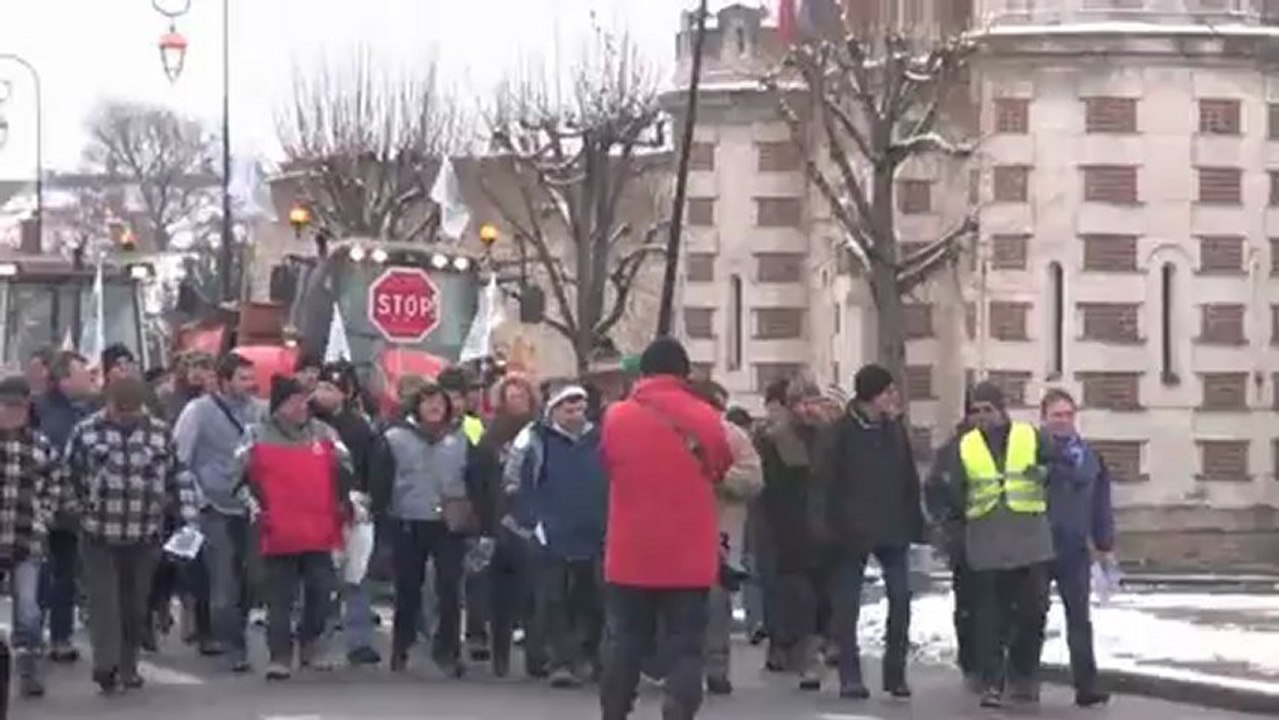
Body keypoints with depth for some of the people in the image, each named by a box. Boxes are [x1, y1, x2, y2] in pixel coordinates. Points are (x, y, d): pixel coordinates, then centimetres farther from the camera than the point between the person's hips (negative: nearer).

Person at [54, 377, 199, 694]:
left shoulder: (160, 433, 3)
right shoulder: (86, 432, -2)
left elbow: (179, 477, 8)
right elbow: (66, 477, 6)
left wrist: (189, 516, -1)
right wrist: (80, 512, 3)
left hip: (144, 536, 2)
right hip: (99, 536, -2)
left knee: (135, 605, 8)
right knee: (103, 600, -10)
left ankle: (127, 667, 19)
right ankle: (106, 665, -17)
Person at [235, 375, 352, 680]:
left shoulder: (324, 433, 7)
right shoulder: (258, 436, -1)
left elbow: (345, 469, 16)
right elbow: (241, 475, 3)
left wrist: (346, 501, 8)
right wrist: (254, 507, -4)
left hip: (319, 532, 3)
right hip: (278, 535, -3)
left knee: (321, 592, 6)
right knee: (280, 598, 1)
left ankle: (312, 645, 23)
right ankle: (280, 656, 4)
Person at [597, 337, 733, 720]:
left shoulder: (617, 417, -5)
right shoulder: (706, 419, -5)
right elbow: (719, 470, 8)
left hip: (630, 556, 1)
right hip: (689, 558, -1)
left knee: (624, 645, 14)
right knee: (684, 648, 1)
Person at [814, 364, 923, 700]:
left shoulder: (895, 429, 6)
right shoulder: (840, 433, -7)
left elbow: (910, 480, 9)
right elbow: (826, 484, -9)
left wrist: (914, 522, 4)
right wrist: (831, 527, -16)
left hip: (893, 530, 4)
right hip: (853, 531, -3)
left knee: (901, 599, -1)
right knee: (847, 605, 1)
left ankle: (895, 673, 9)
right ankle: (850, 677, 7)